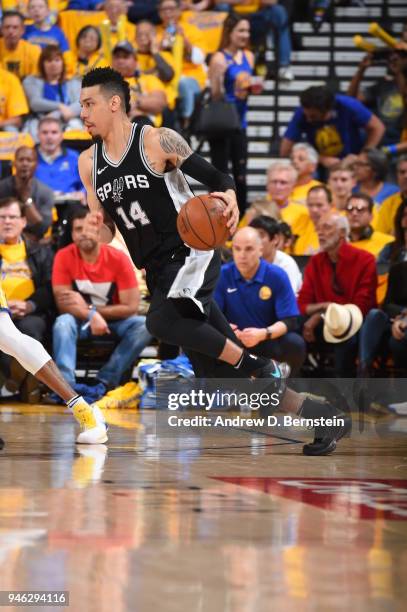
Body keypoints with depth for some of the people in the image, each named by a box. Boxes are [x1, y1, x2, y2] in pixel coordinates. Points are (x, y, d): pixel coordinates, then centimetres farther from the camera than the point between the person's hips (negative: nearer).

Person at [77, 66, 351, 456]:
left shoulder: (157, 141, -9)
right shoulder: (89, 163, 8)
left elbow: (218, 179, -7)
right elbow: (106, 236, 14)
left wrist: (229, 198, -29)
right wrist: (96, 228, -9)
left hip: (192, 255, -7)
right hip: (158, 273, 7)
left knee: (161, 320, -35)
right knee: (217, 372, 4)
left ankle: (259, 366, -16)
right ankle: (323, 418, 15)